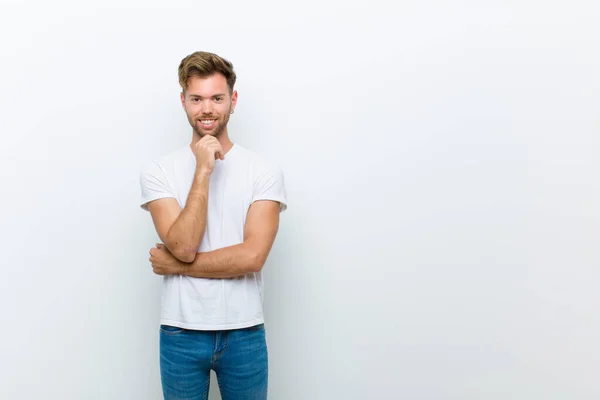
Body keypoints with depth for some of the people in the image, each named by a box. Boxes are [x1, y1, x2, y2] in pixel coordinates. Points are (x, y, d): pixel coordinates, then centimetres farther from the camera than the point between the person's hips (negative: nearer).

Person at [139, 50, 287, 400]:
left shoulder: (265, 171, -5)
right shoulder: (158, 171, -3)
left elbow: (253, 256, -15)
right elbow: (184, 246, -16)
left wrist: (176, 265, -11)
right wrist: (203, 171, -19)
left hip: (244, 333, 0)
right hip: (181, 334, 0)